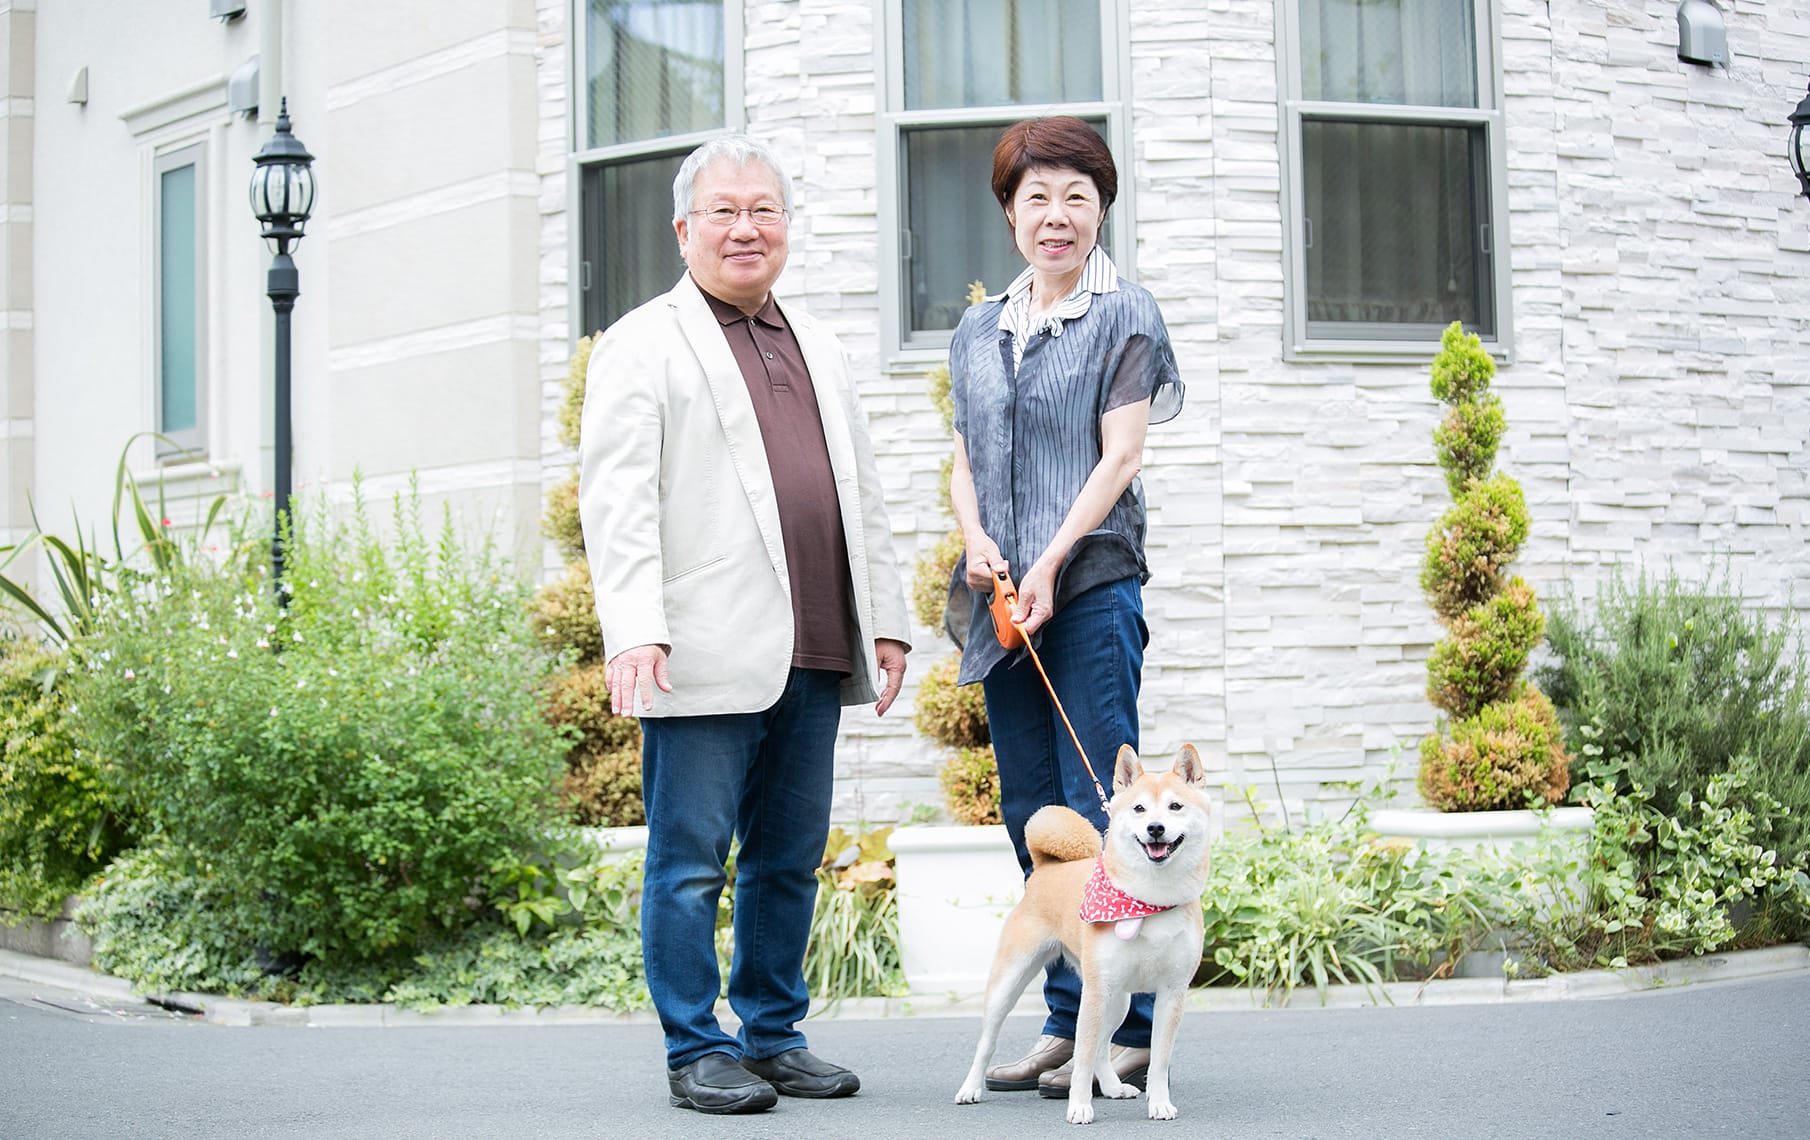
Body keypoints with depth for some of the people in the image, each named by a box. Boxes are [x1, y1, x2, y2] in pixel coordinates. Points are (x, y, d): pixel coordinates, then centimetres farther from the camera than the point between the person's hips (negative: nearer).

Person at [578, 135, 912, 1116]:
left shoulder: (816, 348, 21)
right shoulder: (641, 346, 1)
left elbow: (861, 495, 24)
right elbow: (617, 502, -9)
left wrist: (886, 617, 16)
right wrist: (632, 629, -20)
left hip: (813, 658, 6)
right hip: (707, 658, -6)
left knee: (790, 860, 12)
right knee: (690, 864, -1)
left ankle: (774, 1035, 23)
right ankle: (696, 1053, 8)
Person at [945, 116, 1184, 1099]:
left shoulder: (1124, 316, 1)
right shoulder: (977, 332, 17)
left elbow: (1120, 453, -8)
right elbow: (963, 459, 16)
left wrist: (1050, 560, -17)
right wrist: (976, 540, -4)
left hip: (1093, 587, -6)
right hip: (1002, 601, 6)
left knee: (1096, 809, -7)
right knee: (1029, 813, 7)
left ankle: (1129, 1028, -1)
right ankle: (1067, 1020, 15)